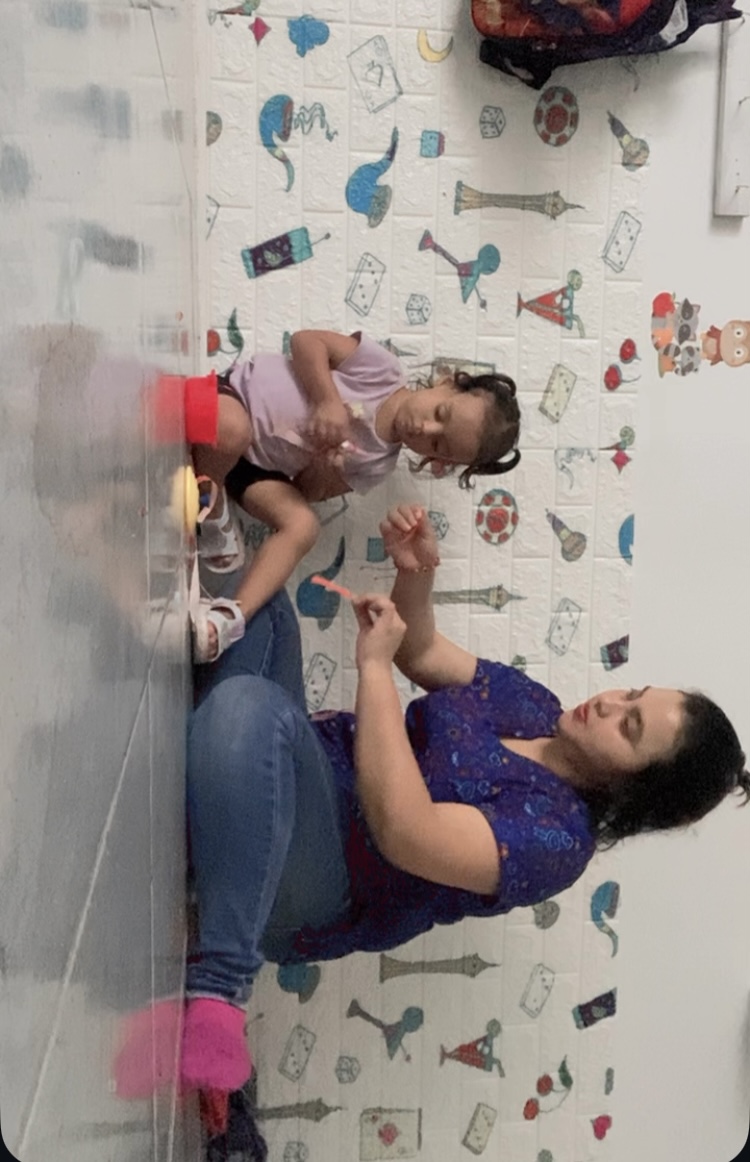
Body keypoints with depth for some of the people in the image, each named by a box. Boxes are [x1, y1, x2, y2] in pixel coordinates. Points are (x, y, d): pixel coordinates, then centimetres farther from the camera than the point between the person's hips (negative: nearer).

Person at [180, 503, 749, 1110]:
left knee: (246, 703, -43)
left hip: (298, 892, -8)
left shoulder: (557, 834, -20)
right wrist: (416, 573, -9)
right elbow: (422, 651, 12)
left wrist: (373, 666, -31)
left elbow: (404, 832, -35)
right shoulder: (533, 706, 4)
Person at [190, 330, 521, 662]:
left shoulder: (378, 465, -7)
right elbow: (305, 339, -14)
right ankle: (214, 518, -11)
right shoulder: (385, 370, -18)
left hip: (259, 466, 3)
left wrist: (324, 472, -24)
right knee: (232, 429, -38)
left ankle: (232, 616, -32)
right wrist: (329, 401, -29)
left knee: (302, 526, -22)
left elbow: (306, 491, -1)